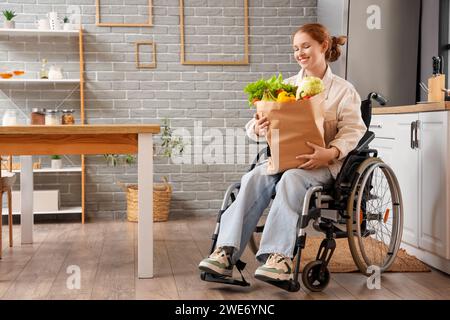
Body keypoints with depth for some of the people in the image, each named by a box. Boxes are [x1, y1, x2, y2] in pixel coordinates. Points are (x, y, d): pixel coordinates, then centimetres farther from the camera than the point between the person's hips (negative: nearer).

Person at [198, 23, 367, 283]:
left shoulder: (344, 90, 9)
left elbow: (353, 130, -6)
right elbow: (253, 126, 12)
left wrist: (330, 152, -27)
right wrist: (258, 128, -15)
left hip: (323, 163, -3)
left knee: (291, 179, -37)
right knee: (255, 177, -29)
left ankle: (280, 256, -43)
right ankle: (227, 252, -38)